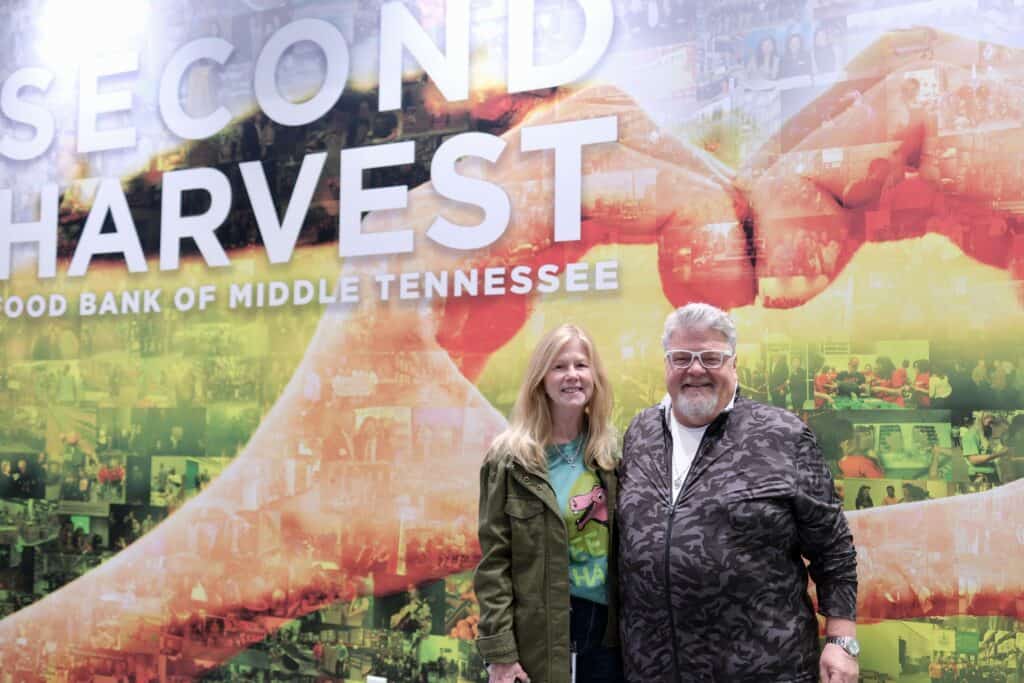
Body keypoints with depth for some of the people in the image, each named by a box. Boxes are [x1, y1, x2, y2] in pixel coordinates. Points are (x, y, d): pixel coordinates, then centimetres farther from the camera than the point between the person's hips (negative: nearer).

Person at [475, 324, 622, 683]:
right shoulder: (510, 458, -7)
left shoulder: (611, 451, 5)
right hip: (540, 630, -3)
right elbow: (494, 562, -8)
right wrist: (500, 652, -12)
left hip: (607, 623, 4)